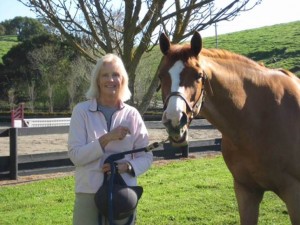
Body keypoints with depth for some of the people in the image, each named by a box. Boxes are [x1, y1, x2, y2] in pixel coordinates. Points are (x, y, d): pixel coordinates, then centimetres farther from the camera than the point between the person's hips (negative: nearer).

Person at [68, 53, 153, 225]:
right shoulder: (82, 111, -4)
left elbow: (146, 156, 4)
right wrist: (107, 138, -19)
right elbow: (75, 155, -10)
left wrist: (127, 166, -15)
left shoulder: (132, 114, 1)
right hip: (89, 193, -1)